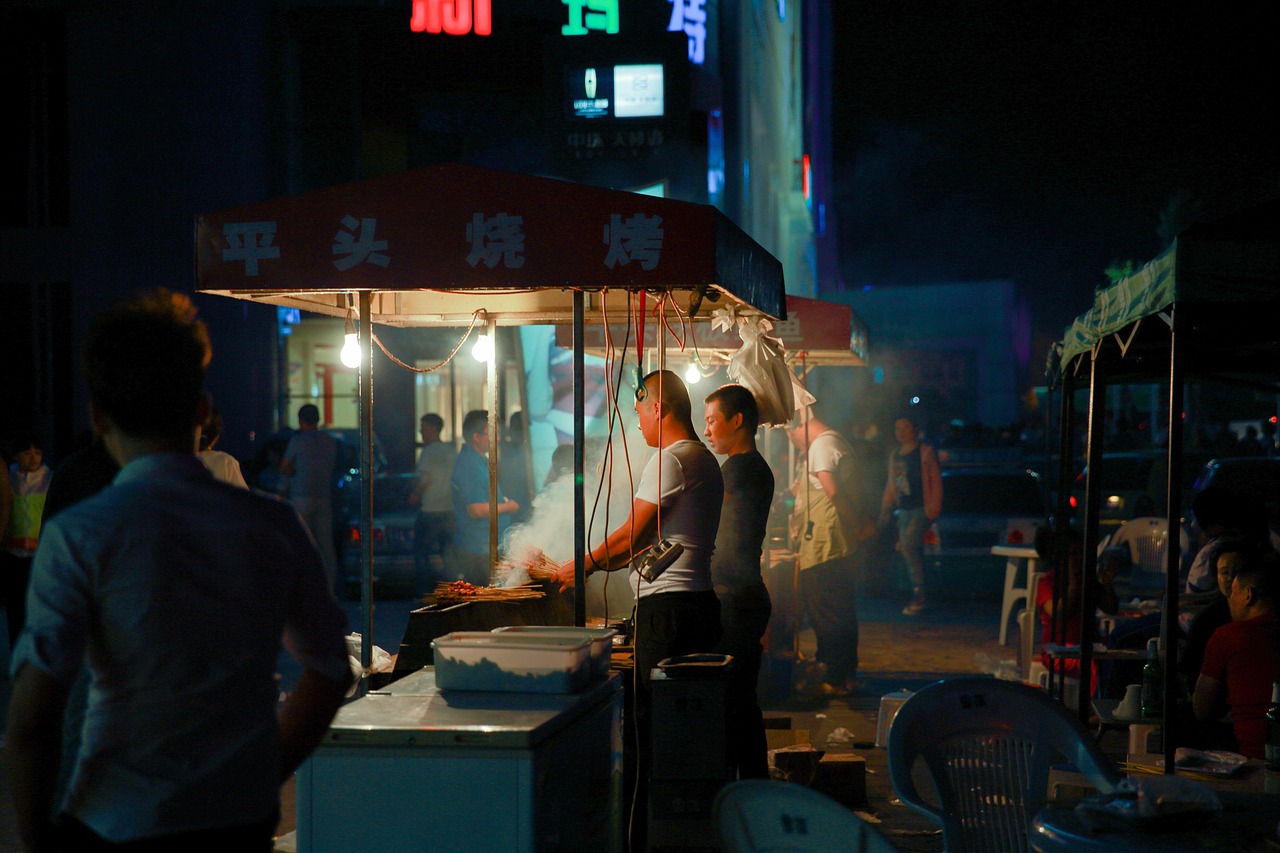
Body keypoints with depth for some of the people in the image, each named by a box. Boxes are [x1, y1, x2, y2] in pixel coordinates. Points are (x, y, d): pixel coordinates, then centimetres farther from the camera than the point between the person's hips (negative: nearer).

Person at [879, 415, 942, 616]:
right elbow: (890, 486, 21)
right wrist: (885, 511, 16)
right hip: (903, 510, 7)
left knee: (908, 546, -19)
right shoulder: (894, 456, 17)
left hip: (921, 509, -7)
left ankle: (918, 596, -13)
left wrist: (934, 507, -17)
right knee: (913, 552, 7)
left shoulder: (925, 452, -2)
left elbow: (936, 479, -8)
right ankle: (918, 596, 12)